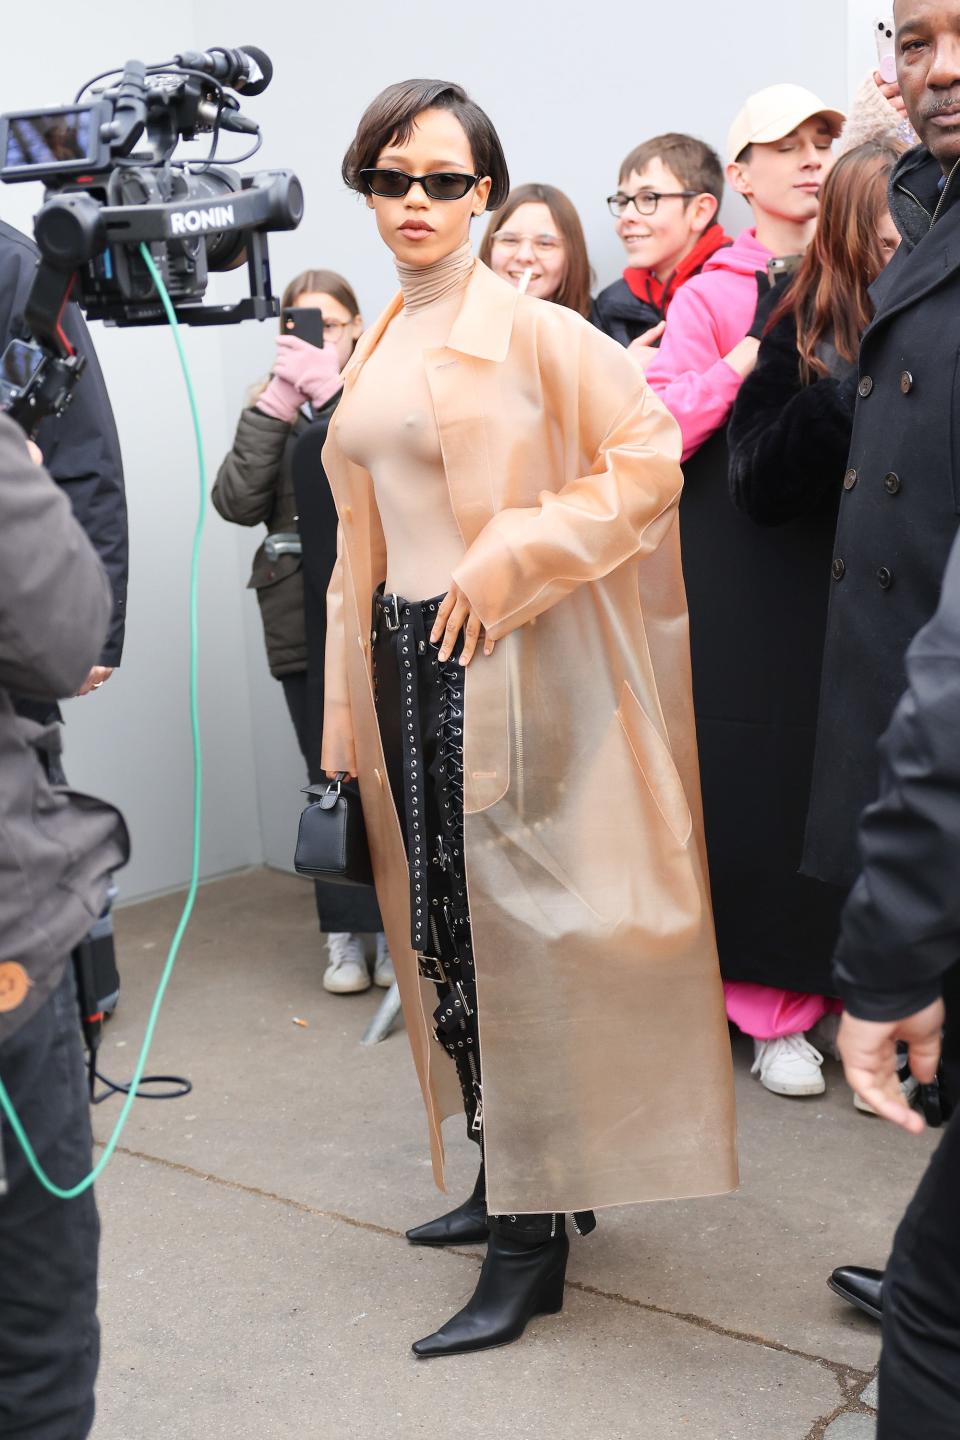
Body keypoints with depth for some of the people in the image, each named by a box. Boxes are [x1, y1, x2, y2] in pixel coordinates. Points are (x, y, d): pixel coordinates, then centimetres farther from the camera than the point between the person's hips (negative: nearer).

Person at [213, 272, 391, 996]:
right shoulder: (271, 407, 12)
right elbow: (238, 503, -4)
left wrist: (332, 391, -20)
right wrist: (276, 405, -11)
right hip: (306, 625, 2)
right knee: (332, 780, 2)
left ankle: (398, 926, 11)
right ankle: (348, 931, 10)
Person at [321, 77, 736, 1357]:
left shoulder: (534, 331, -7)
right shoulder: (375, 351, 14)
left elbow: (650, 458, -13)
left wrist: (512, 560, -18)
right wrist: (353, 700, 15)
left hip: (505, 666, -7)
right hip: (403, 661, 7)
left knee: (512, 927, -4)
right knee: (440, 924, 12)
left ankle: (533, 1237, 8)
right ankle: (508, 1176, 29)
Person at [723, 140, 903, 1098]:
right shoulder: (803, 334, -2)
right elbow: (755, 487, -7)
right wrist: (835, 398, -19)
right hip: (811, 614, -2)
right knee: (801, 796, 2)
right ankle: (780, 1011, 16)